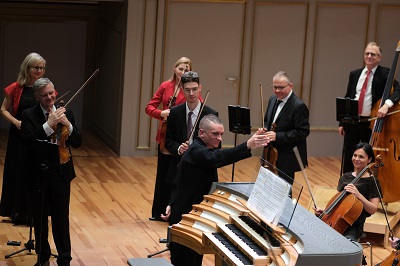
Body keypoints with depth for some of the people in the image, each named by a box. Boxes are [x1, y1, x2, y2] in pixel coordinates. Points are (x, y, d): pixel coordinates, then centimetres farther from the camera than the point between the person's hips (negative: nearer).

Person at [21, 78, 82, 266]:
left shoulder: (66, 113, 3)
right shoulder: (29, 115, -5)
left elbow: (77, 143, 1)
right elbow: (28, 142, -18)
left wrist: (68, 125, -17)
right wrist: (48, 125, -26)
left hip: (61, 173, 1)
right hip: (39, 173, -1)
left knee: (61, 219, 3)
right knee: (40, 219, 10)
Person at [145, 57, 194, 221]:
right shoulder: (165, 87, 6)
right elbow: (149, 107, 3)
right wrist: (161, 113, -14)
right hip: (165, 136, 3)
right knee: (163, 174, 11)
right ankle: (159, 211, 22)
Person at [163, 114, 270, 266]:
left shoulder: (201, 150, 13)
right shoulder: (196, 151, -21)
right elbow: (217, 158, -43)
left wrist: (173, 204, 10)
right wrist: (247, 146, -54)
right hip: (185, 217, -10)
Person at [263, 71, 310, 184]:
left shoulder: (299, 106, -18)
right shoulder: (273, 99, 8)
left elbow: (303, 132, -20)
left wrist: (277, 136, -23)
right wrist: (265, 130, -2)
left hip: (288, 158, -7)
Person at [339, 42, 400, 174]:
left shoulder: (385, 74, -3)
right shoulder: (354, 74, 11)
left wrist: (387, 104, -35)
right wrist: (341, 123, 12)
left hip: (371, 124, -4)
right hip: (352, 122, 4)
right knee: (347, 159, 8)